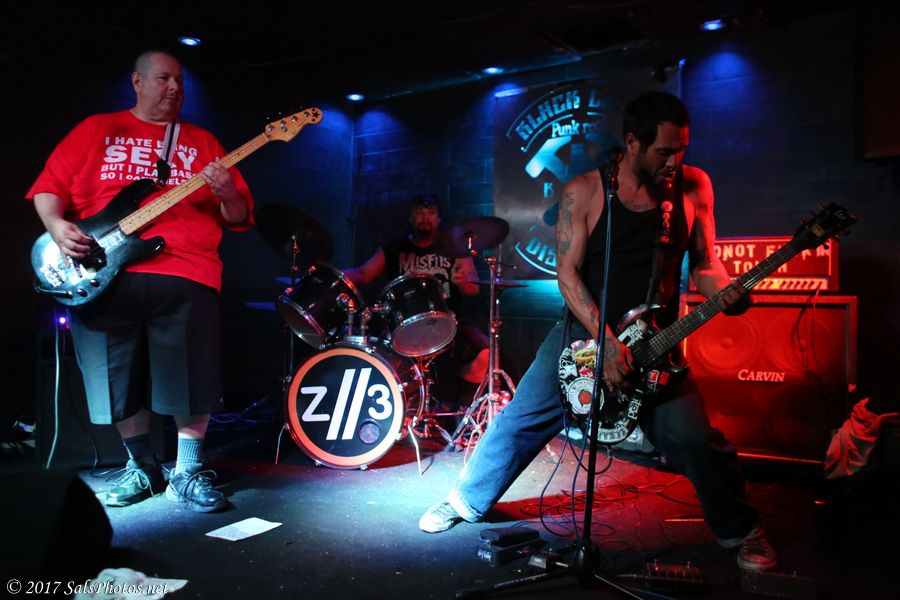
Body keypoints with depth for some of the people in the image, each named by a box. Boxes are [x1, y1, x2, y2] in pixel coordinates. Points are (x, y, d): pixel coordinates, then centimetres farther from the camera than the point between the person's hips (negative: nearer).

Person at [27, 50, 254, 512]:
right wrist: (57, 225, -8)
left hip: (184, 273, 0)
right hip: (100, 274, 1)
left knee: (191, 377, -6)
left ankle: (188, 473, 12)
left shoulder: (200, 141, 15)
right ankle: (142, 468, 26)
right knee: (118, 380, 6)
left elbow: (239, 217, 10)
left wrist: (227, 194, -12)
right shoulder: (97, 129, 16)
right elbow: (50, 185, 12)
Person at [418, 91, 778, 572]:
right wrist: (605, 341, -20)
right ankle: (467, 500, 24)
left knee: (696, 438, -13)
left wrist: (724, 292, -17)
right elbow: (568, 273, -11)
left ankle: (741, 532, 15)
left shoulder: (693, 187, 0)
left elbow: (704, 262, 6)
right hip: (582, 331, 0)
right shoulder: (583, 192, -7)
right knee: (519, 419, 1)